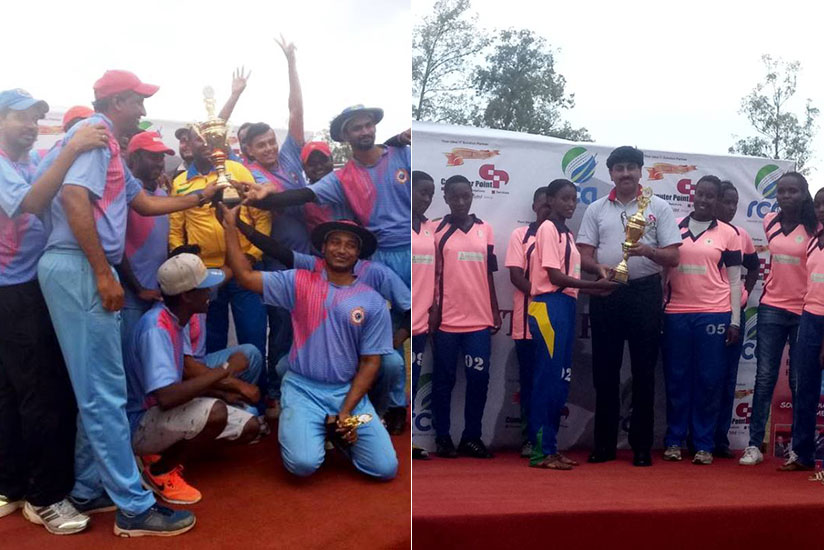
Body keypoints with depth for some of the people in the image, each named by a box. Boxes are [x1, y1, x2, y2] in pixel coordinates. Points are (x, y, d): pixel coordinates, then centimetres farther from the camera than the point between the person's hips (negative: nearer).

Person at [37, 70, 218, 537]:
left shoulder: (109, 148, 23)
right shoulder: (92, 133, -7)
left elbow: (147, 203, 32)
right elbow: (74, 199, -21)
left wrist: (201, 197, 35)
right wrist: (103, 273, -21)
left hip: (86, 271, 10)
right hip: (78, 270, -10)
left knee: (97, 390, 13)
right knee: (105, 392, -6)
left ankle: (89, 492, 23)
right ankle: (134, 507, 0)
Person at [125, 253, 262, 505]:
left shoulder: (176, 317, 0)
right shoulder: (156, 328, -28)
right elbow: (166, 397, -39)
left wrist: (221, 382, -4)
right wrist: (225, 368, -30)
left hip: (167, 414, 9)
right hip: (142, 424, -9)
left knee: (250, 427, 3)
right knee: (215, 412, -34)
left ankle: (165, 451, 10)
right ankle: (159, 472, -9)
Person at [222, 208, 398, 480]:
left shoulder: (374, 303, -2)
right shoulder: (299, 282, 0)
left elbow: (370, 362, -2)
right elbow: (245, 276, -4)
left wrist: (346, 412, -10)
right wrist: (230, 225, -8)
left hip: (349, 391, 1)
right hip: (303, 389, -1)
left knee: (385, 468, -10)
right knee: (303, 463, -24)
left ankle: (336, 427, 18)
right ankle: (306, 428, 12)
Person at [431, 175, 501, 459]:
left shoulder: (485, 230, 9)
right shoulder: (437, 231, -1)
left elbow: (489, 273, 12)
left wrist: (495, 311, 10)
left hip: (479, 319, 3)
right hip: (446, 320, -3)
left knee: (479, 379, 5)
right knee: (444, 380, 6)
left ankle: (472, 437, 16)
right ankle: (442, 437, 17)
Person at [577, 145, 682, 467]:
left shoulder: (658, 208, 5)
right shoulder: (596, 210, 10)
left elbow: (673, 257, 1)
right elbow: (584, 256, 5)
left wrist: (648, 251, -20)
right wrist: (600, 268, -18)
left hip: (645, 292, -1)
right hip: (605, 294, 1)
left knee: (644, 371, 3)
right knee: (605, 371, 5)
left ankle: (642, 446, 13)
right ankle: (604, 444, 15)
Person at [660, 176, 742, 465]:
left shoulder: (728, 233, 7)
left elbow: (734, 280, 7)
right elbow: (662, 269, 12)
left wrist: (735, 321, 0)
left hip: (714, 315, -1)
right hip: (675, 315, 1)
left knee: (709, 381, 2)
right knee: (676, 379, 5)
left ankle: (704, 444, 11)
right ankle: (674, 440, 14)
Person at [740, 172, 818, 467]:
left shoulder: (815, 229, -5)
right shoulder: (769, 222, 6)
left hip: (803, 312, -3)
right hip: (771, 309, 3)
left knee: (799, 382, 3)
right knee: (764, 378, 2)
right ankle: (754, 445, 6)